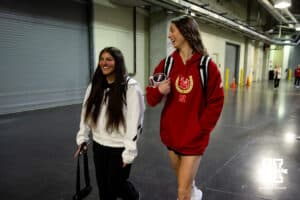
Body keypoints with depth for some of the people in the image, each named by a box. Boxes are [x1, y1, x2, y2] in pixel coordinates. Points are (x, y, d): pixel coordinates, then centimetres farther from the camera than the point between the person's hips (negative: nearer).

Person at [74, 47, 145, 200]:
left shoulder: (131, 87, -15)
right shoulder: (94, 85, 4)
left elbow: (134, 121, -16)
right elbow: (86, 113, 11)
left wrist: (129, 151, -15)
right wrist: (82, 138, 8)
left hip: (120, 148, -5)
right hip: (98, 145, 5)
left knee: (116, 184, 9)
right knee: (103, 186, 14)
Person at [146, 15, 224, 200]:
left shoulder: (207, 66, -10)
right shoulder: (167, 63, -1)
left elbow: (216, 103, -6)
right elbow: (151, 99, 1)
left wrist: (200, 129, -11)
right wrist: (159, 91, -20)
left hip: (194, 139, -4)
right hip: (171, 135, 4)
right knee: (185, 183, 23)